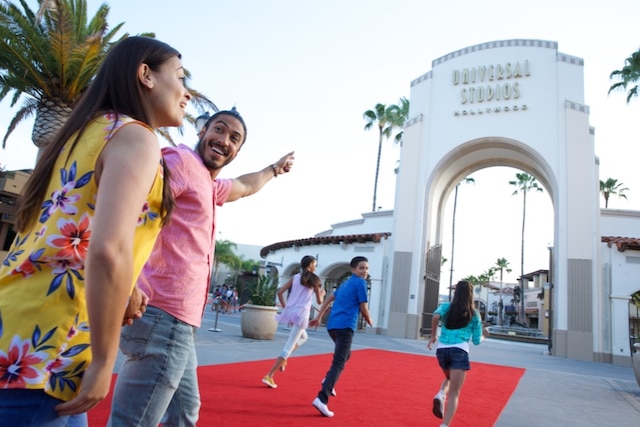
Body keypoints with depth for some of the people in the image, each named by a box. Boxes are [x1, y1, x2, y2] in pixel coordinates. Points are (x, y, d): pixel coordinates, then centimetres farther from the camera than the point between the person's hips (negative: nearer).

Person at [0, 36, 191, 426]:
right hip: (40, 352, -9)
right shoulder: (135, 137, -11)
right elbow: (109, 249, -26)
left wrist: (120, 293, 19)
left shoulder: (87, 132, 17)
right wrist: (103, 363, -17)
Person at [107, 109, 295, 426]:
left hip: (176, 319, 10)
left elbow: (246, 186, 43)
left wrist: (275, 168, 59)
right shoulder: (179, 158, -7)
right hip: (163, 317, -10)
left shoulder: (212, 186, 20)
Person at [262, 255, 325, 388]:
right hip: (301, 314, -6)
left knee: (303, 337, 31)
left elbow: (280, 292, 4)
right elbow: (319, 301, 8)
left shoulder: (295, 277, 12)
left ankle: (283, 359, 15)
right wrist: (322, 294, 29)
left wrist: (285, 307, 14)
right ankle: (269, 376, -8)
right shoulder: (314, 280, 1)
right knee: (288, 347, -4)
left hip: (290, 312, 6)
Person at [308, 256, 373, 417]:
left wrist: (318, 317, 24)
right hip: (345, 326, -9)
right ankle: (322, 399, -20)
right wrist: (370, 322, 16)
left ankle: (328, 380, 15)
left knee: (345, 354, 30)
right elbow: (363, 309, -3)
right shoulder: (360, 283, -2)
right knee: (338, 364, -10)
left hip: (333, 325, 9)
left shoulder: (346, 283, 22)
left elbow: (329, 299, 23)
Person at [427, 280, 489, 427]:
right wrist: (483, 335, 34)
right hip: (459, 351, -2)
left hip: (442, 350, 2)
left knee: (449, 378, 31)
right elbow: (477, 341, 13)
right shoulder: (474, 314, 11)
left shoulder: (446, 306, 10)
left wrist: (433, 335, -2)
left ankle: (440, 395, 0)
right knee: (454, 393, 0)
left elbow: (436, 316, -13)